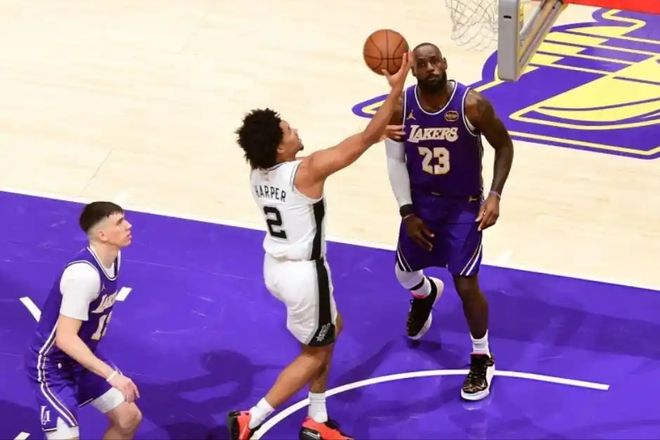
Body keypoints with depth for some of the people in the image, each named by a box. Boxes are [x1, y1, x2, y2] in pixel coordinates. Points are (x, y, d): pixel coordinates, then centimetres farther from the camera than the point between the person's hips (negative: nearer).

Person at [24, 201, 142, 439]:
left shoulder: (113, 256, -3)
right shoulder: (84, 274, -32)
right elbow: (65, 338, -34)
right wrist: (111, 375, -35)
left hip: (83, 355, 9)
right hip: (51, 364, -9)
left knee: (129, 419, 11)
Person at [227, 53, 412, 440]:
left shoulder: (259, 171, -3)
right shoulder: (306, 171, -27)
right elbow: (363, 140, -23)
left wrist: (378, 134, 14)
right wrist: (396, 90, -19)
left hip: (276, 266, 8)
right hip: (303, 273, -8)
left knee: (332, 329, 27)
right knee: (315, 352, 13)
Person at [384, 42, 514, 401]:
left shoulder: (472, 105, -23)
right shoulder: (400, 107, -15)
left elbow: (504, 146, -9)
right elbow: (395, 161, -3)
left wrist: (495, 194, -19)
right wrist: (407, 212, -7)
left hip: (463, 205, -4)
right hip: (421, 201, 4)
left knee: (466, 286, -7)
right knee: (404, 272, 20)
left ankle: (482, 360, 16)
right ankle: (426, 295, 60)